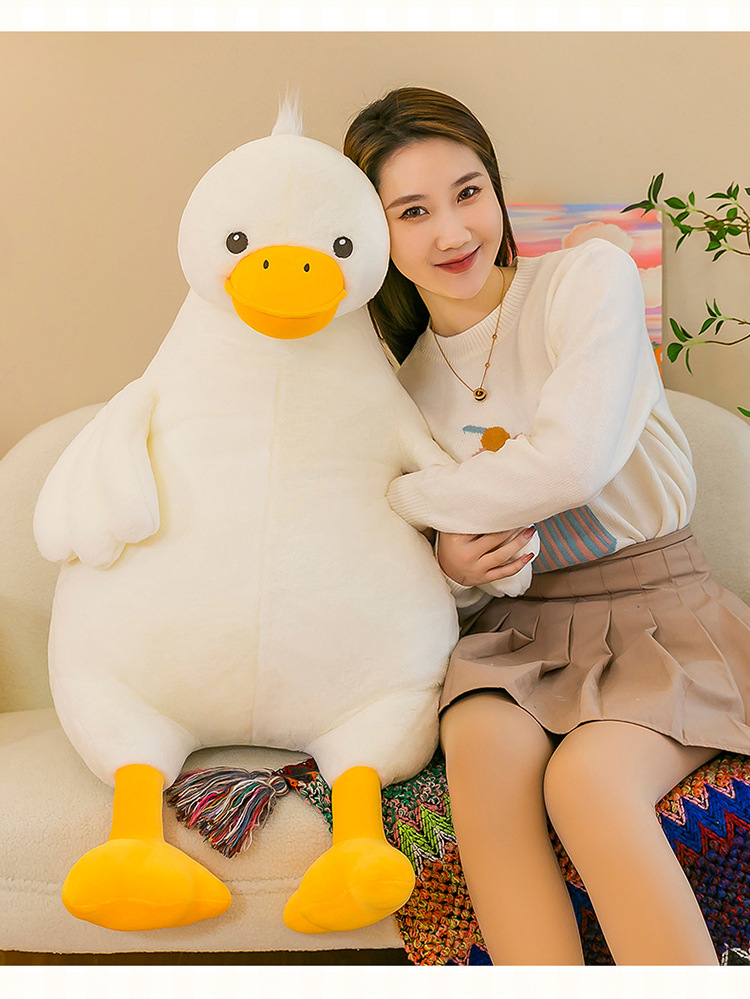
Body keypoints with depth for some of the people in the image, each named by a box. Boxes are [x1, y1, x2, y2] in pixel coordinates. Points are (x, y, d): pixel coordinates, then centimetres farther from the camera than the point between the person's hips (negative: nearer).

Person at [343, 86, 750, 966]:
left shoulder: (591, 277, -4)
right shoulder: (409, 377, 9)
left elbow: (573, 461, -19)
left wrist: (402, 498, -7)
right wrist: (451, 568, -13)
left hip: (660, 608, -3)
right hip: (518, 629, 3)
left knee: (585, 777, -31)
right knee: (482, 752, -29)